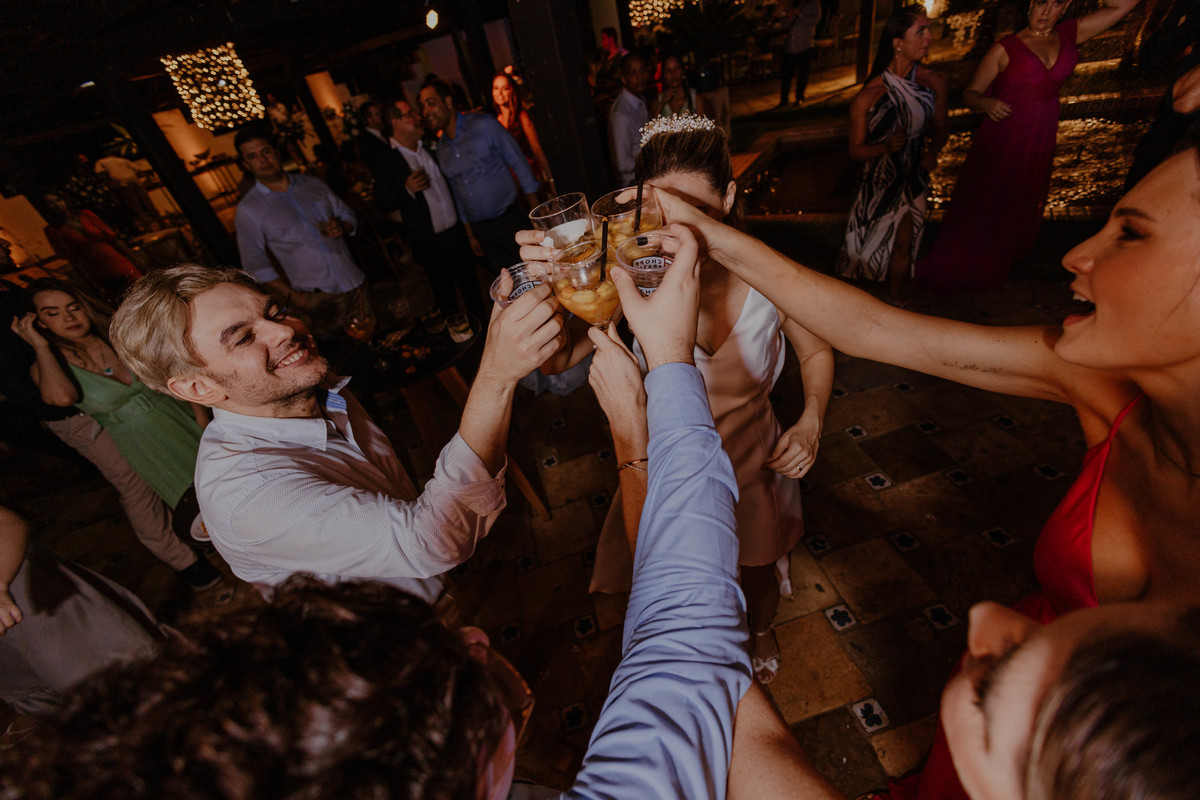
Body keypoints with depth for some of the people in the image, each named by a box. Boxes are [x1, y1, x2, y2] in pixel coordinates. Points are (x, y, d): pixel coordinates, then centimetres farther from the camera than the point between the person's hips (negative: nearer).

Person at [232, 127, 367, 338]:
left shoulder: (312, 185, 9)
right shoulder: (248, 209, 0)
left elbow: (348, 215, 17)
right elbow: (255, 264, 1)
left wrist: (341, 226, -7)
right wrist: (292, 296, -8)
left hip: (356, 285, 3)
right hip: (316, 299, -3)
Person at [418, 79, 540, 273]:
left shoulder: (483, 125, -5)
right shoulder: (440, 147, 10)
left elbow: (519, 164, -4)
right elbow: (457, 191, 17)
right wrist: (470, 234, 17)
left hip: (510, 221, -4)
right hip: (480, 230, 4)